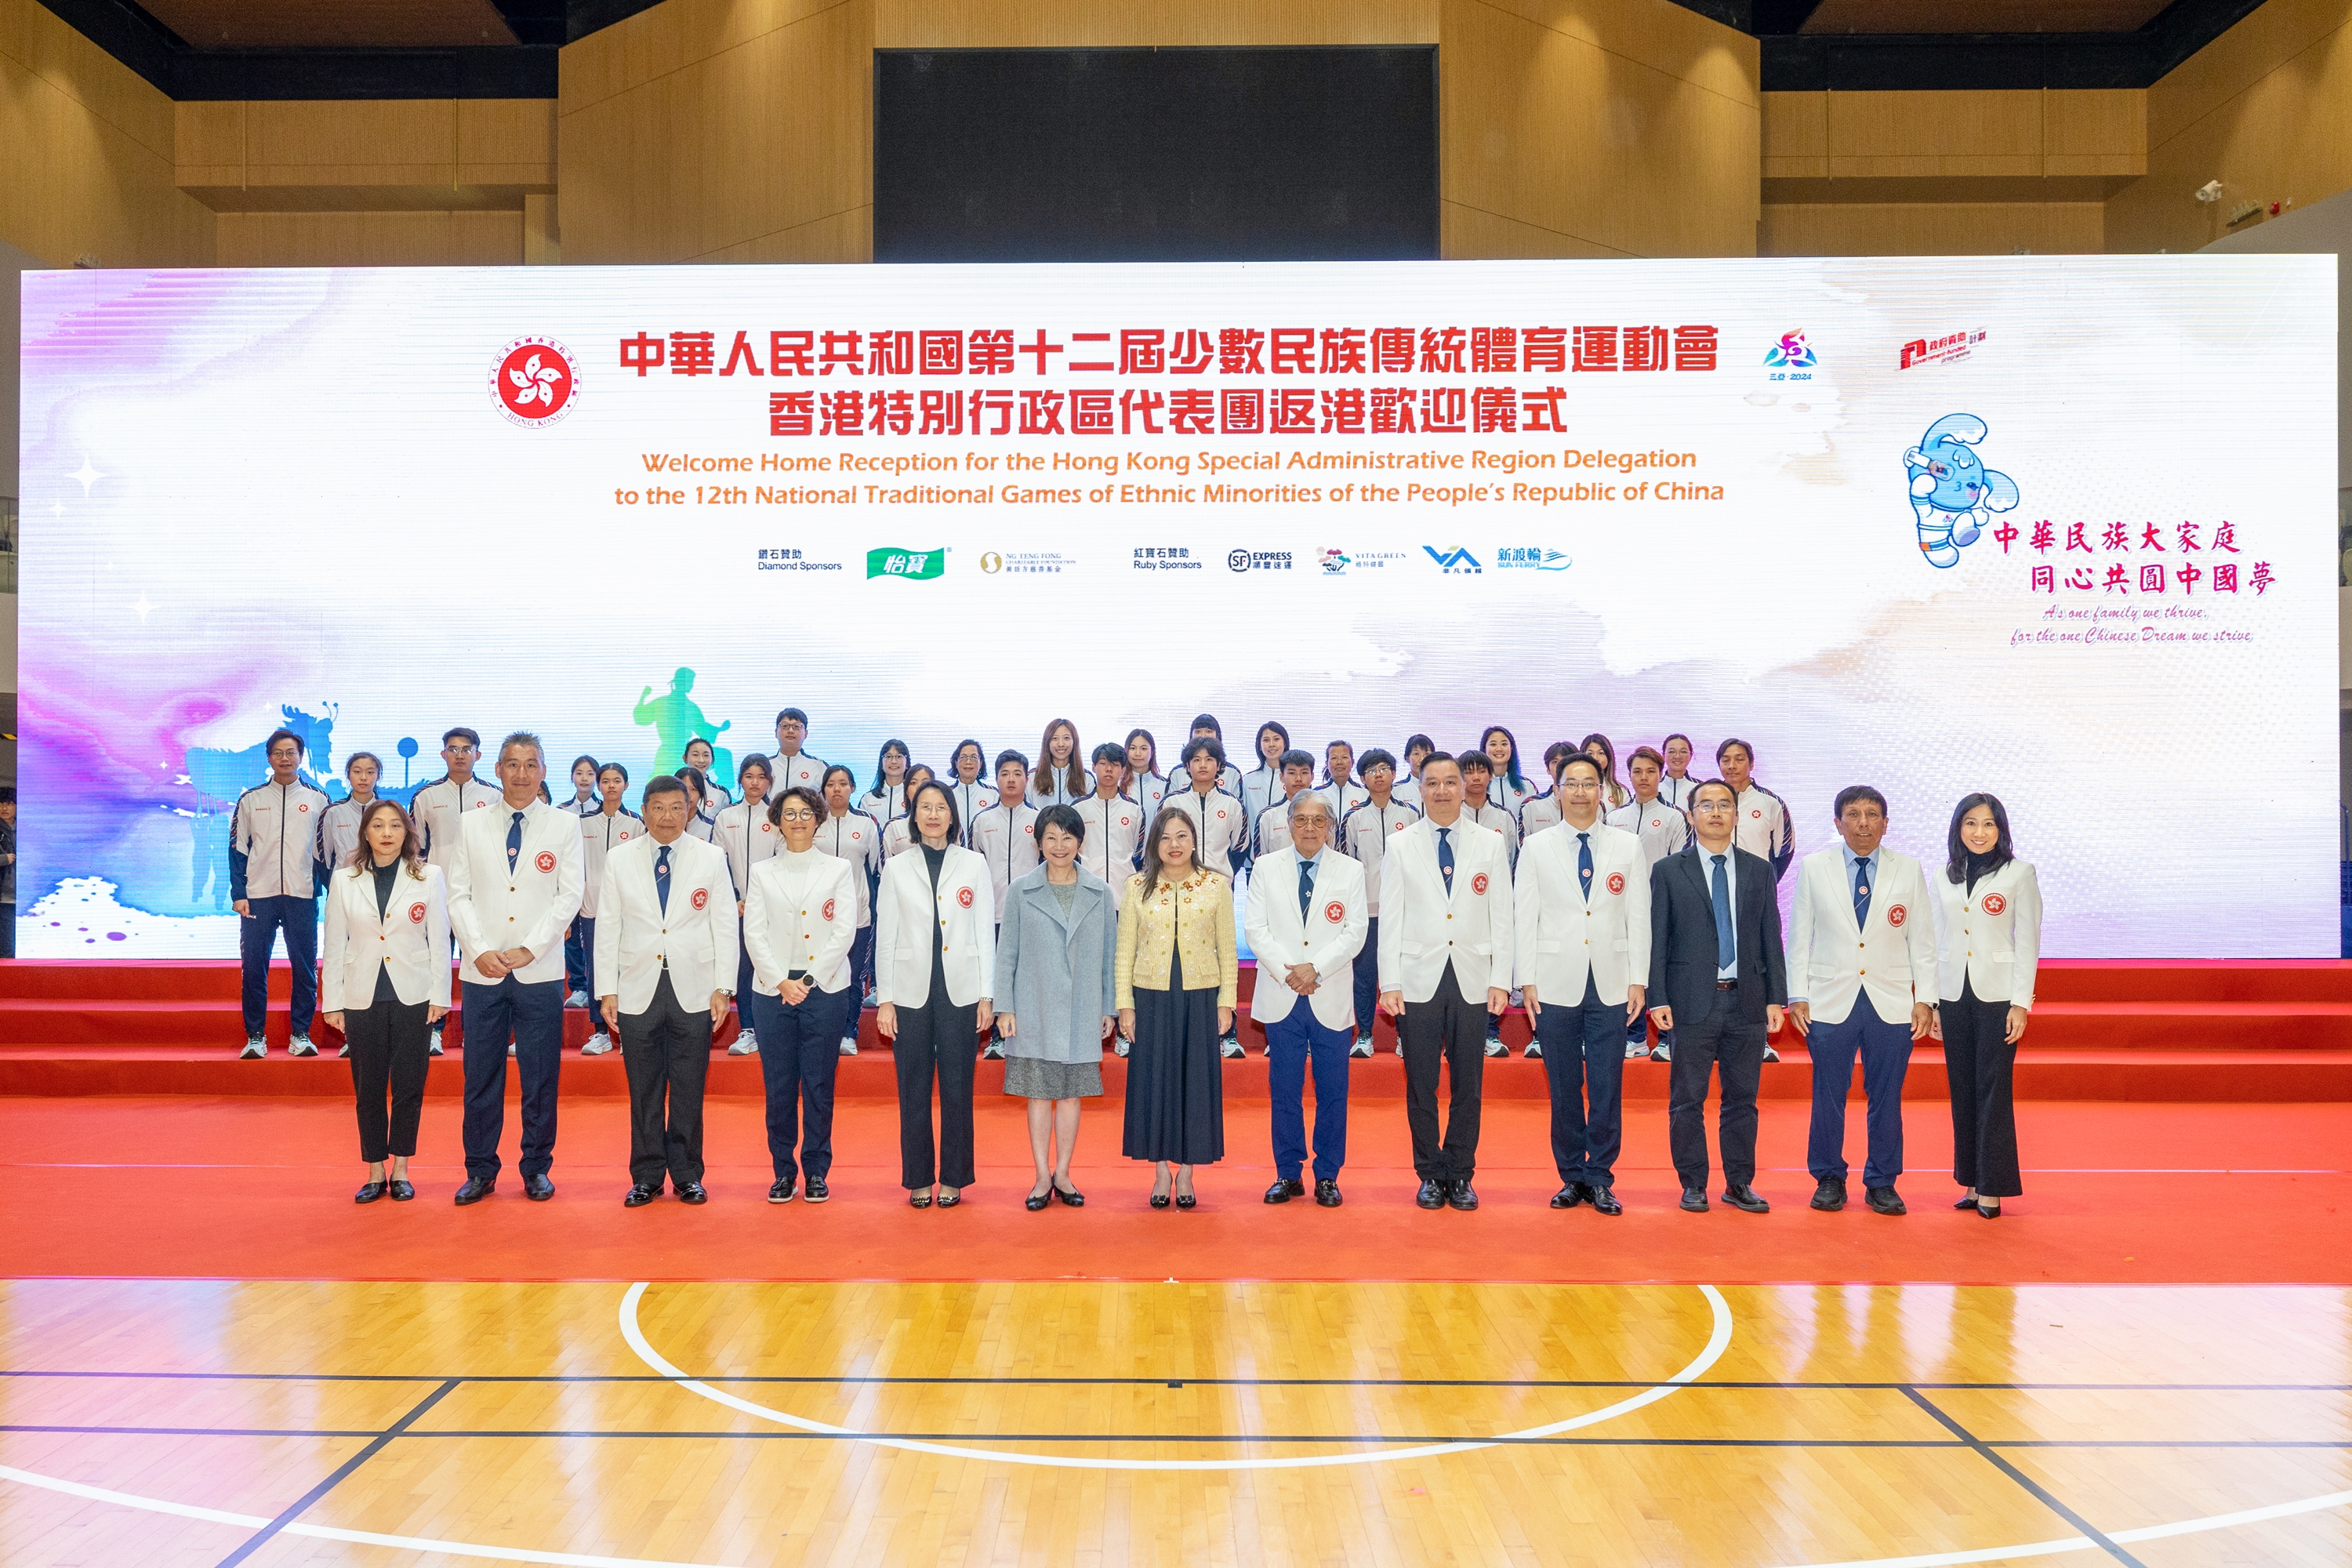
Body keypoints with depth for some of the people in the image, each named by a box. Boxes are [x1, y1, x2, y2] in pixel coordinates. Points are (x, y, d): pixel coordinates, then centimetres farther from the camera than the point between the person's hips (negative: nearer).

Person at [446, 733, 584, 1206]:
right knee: (481, 1076, 5)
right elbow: (459, 895, 4)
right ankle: (480, 1171, 17)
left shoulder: (565, 825, 4)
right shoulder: (471, 825, 9)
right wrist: (480, 951, -9)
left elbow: (570, 896, -2)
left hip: (540, 972, -1)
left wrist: (529, 950, -10)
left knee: (540, 1076, 4)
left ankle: (537, 1168, 16)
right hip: (482, 971, 1)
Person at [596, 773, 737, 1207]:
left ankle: (687, 1176, 15)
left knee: (689, 1090, 4)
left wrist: (723, 988, -3)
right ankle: (646, 1177, 16)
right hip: (638, 990, 1)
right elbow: (608, 928, 6)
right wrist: (607, 991, 1)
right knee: (644, 1090, 5)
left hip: (693, 990, -1)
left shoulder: (712, 858, 4)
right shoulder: (620, 860, 6)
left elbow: (725, 926, 3)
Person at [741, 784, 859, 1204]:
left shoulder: (839, 869, 7)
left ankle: (816, 1170, 10)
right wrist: (782, 982, -10)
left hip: (826, 990, -1)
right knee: (779, 1086, 2)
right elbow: (754, 934, 2)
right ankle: (783, 1171, 12)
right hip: (773, 990, 1)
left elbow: (845, 932, -1)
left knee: (819, 1086, 1)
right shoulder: (762, 873, 10)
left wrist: (809, 980, -9)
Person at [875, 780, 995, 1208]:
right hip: (912, 991, 1)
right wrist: (884, 999, 0)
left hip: (960, 991, 0)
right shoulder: (897, 869, 8)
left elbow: (986, 933, 5)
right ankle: (918, 1179, 14)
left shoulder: (974, 865, 6)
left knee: (957, 1088, 2)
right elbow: (885, 937, 6)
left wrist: (986, 996, -1)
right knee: (913, 1090, 3)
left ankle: (953, 1179, 12)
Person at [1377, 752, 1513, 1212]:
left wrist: (1501, 980, -2)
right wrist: (1390, 982, -4)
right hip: (1419, 980, 0)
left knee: (1468, 1084, 6)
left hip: (1472, 981, 1)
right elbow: (1390, 918, 2)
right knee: (1421, 1085, 4)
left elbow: (1502, 917, 5)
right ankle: (1430, 1174, 17)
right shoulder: (1400, 845, 5)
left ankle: (1460, 1175, 18)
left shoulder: (1491, 843, 6)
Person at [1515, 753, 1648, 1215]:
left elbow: (1639, 918, 6)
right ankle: (1571, 1177, 17)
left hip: (1611, 986, 0)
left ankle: (1600, 1179, 13)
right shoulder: (1536, 848, 5)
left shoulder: (1628, 847, 7)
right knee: (1563, 1089, 5)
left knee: (1607, 1089, 1)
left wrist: (1639, 981, 0)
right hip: (1556, 986, 0)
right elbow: (1524, 917, 4)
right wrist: (1527, 981, -2)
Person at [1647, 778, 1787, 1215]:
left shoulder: (1759, 871, 11)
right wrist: (1657, 999, -6)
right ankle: (1693, 1184, 13)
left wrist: (1776, 997, 3)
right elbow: (1656, 939, 0)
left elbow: (1771, 938, 9)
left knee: (1742, 1098, 8)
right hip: (1692, 1001, -2)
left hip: (1747, 1002, 2)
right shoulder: (1668, 871, 3)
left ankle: (1740, 1183, 18)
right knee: (1687, 1100, 2)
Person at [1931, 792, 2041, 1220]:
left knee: (1993, 1089, -3)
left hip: (1997, 995, -4)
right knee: (1962, 1090, 7)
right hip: (1953, 995, 4)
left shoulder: (2020, 874, -1)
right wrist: (1930, 1001, 8)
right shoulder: (1943, 877, 9)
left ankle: (1992, 1188, 4)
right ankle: (1970, 1182, 15)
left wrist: (2020, 1003, -10)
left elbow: (2027, 941, -4)